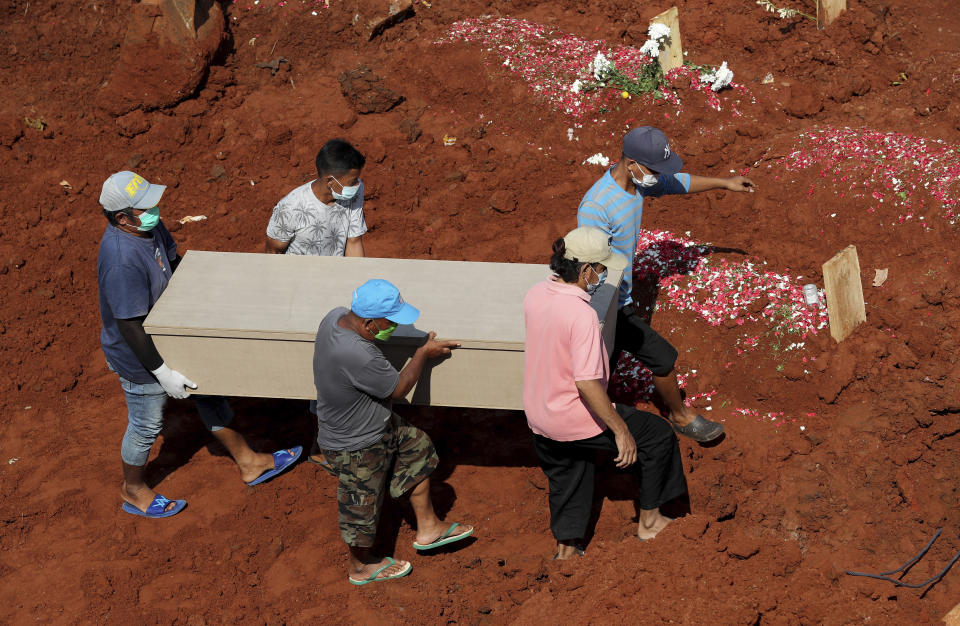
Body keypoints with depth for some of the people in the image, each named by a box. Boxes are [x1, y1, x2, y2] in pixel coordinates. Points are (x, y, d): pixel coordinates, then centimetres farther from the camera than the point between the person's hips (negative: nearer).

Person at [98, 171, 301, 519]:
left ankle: (248, 463, 41)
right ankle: (133, 491, 41)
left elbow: (173, 263, 10)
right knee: (146, 426, 14)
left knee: (208, 396, 22)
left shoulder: (150, 225, -10)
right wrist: (162, 371, -26)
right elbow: (130, 326, -32)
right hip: (140, 357, -9)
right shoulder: (121, 260, -38)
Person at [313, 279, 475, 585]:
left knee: (417, 446, 22)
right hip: (355, 447, -9)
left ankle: (428, 528, 39)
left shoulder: (336, 317, -16)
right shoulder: (360, 358, -41)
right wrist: (423, 353, -9)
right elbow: (399, 389, -23)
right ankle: (361, 566, 44)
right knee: (362, 506, 16)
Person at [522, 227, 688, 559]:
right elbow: (587, 383, -29)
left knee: (567, 477, 29)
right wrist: (621, 430, -22)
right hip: (573, 419, -7)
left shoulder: (535, 294, -5)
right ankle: (649, 519, 27)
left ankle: (565, 547, 39)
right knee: (657, 434, 13)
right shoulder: (582, 315, -29)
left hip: (538, 416, 8)